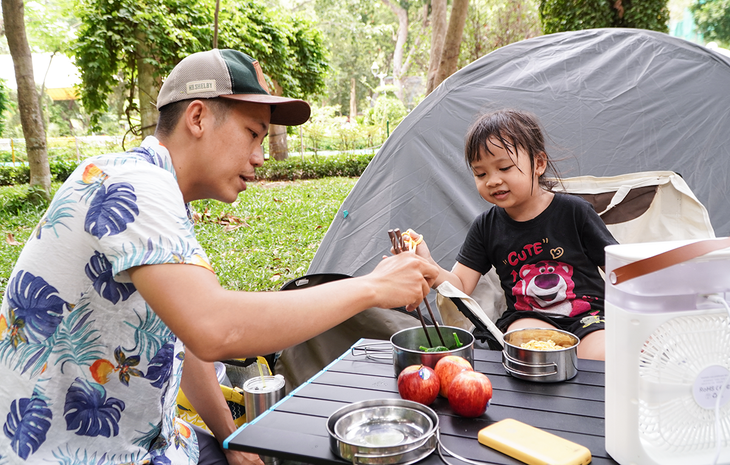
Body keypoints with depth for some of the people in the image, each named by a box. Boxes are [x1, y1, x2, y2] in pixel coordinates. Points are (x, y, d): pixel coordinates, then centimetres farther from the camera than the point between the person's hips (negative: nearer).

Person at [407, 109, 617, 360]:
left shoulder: (574, 211, -5)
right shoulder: (486, 227, 2)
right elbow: (460, 286, -2)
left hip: (588, 315, -1)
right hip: (527, 317, 1)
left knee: (600, 357, -30)